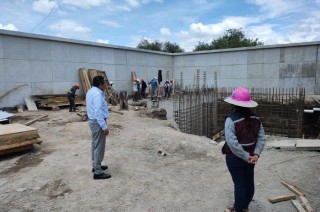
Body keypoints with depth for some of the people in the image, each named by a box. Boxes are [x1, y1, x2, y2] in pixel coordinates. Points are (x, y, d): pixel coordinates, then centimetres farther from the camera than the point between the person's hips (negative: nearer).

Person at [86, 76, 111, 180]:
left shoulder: (91, 91, 11)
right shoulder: (97, 93, -22)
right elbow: (98, 111, -29)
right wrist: (104, 126, -28)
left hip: (93, 120, 11)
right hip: (98, 122, -11)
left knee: (95, 144, 21)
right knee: (99, 146, -4)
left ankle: (96, 166, 35)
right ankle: (98, 172, 4)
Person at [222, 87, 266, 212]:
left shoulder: (231, 119, -21)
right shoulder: (255, 118, -1)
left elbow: (232, 143, -26)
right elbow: (262, 138, -2)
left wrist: (246, 157, -18)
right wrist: (256, 154, -7)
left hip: (235, 158, -6)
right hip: (250, 156, 6)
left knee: (239, 184, 8)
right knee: (249, 182, 19)